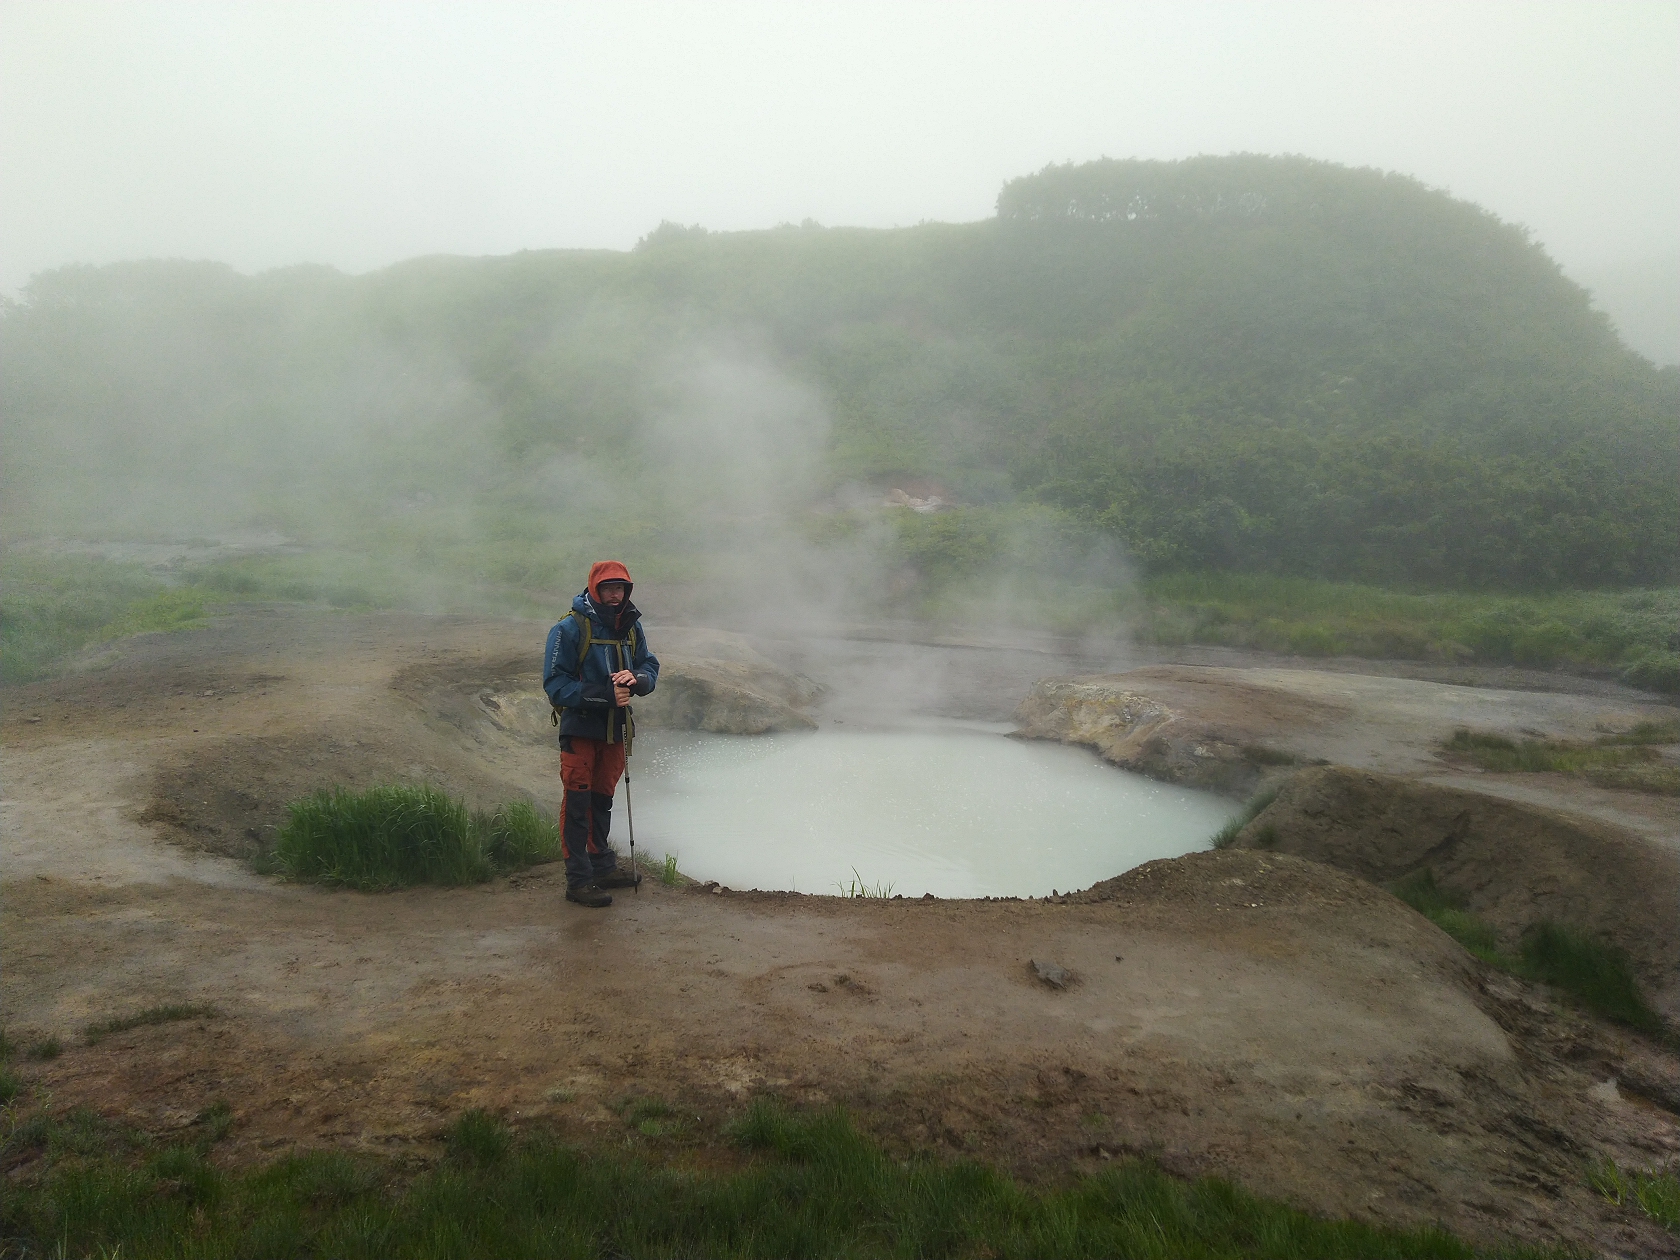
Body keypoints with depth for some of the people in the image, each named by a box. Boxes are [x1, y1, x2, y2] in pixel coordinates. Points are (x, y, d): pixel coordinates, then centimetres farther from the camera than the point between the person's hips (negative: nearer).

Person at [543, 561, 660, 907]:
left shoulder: (631, 626, 3)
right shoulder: (570, 628, -15)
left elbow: (650, 666, 4)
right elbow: (555, 683, -18)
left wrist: (636, 678, -21)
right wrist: (602, 696, -27)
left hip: (615, 728, 6)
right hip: (580, 728, -6)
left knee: (602, 799, 19)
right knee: (577, 804, -4)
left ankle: (602, 867, 31)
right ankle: (578, 881, 2)